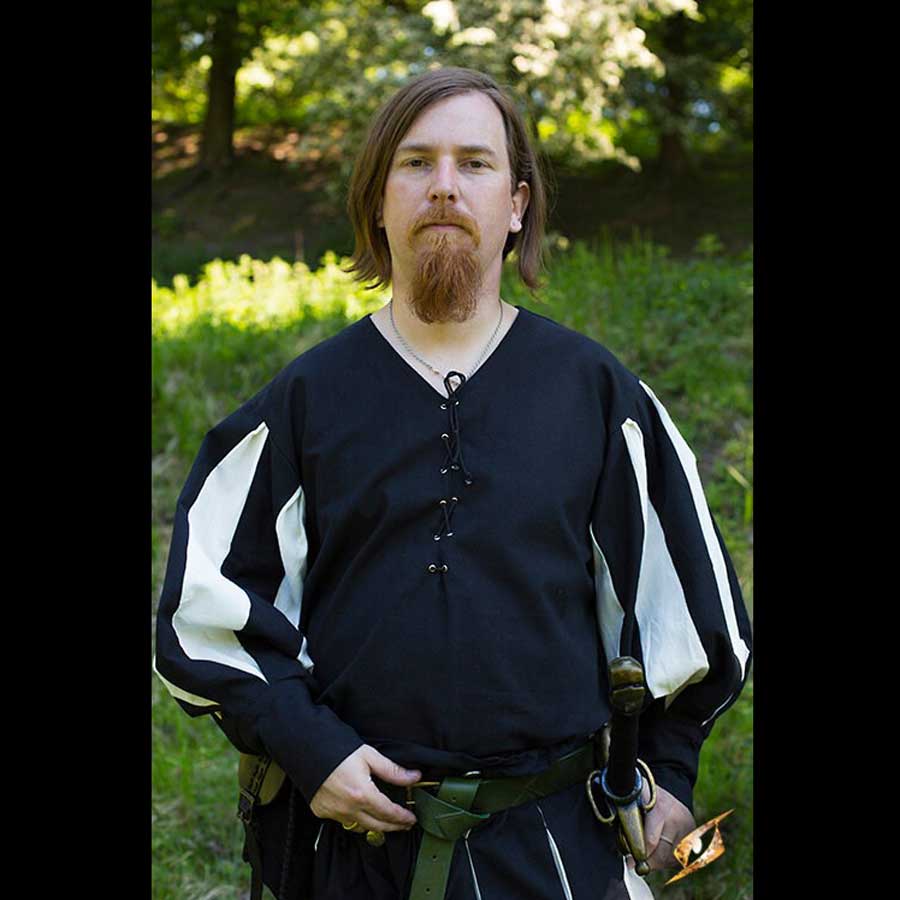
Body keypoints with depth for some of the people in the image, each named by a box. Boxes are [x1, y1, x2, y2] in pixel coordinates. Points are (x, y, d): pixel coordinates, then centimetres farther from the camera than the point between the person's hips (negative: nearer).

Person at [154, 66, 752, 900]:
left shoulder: (596, 390, 2)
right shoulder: (306, 399, 1)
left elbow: (678, 590, 11)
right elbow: (207, 601, 2)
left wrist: (669, 768, 10)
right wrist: (305, 745, -8)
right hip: (353, 828, 0)